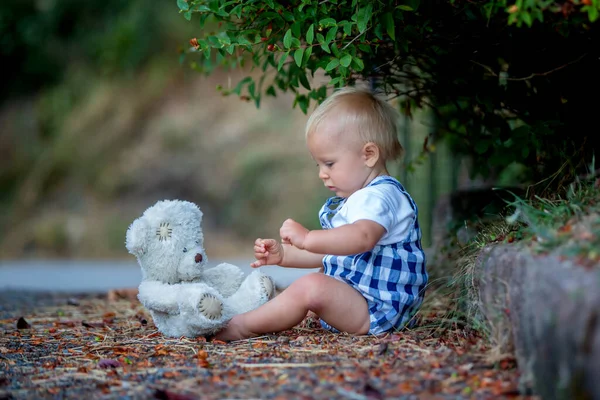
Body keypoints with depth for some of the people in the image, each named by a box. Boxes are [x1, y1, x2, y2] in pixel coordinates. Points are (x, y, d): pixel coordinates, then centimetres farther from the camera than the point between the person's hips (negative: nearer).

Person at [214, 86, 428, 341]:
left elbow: (362, 237, -40)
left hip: (376, 309, -13)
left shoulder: (380, 196, -18)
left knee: (311, 287, -28)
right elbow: (329, 253, 27)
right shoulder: (351, 201, 19)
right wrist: (283, 254, 16)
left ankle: (242, 327, -20)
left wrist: (308, 239, -42)